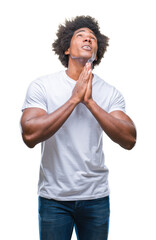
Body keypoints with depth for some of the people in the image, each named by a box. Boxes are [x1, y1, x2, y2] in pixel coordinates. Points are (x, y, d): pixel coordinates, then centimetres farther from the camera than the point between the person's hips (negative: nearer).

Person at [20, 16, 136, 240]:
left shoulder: (110, 93, 0)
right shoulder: (42, 86, -6)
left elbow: (129, 140, -11)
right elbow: (30, 135, -19)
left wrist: (90, 102, -17)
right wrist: (74, 99, -18)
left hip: (96, 197, 2)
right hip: (54, 197, -2)